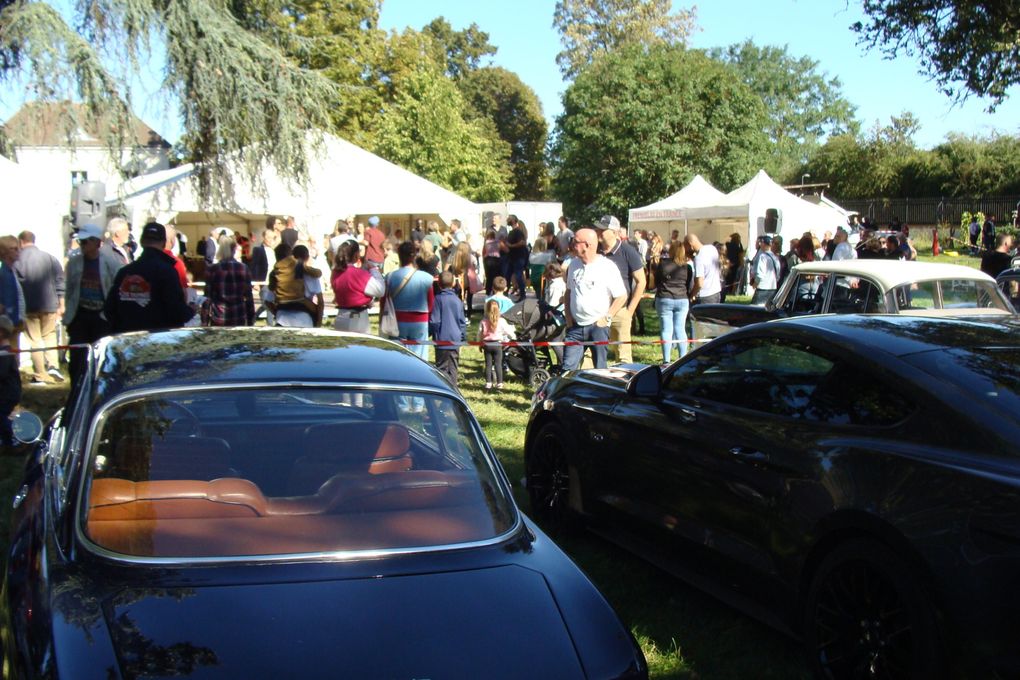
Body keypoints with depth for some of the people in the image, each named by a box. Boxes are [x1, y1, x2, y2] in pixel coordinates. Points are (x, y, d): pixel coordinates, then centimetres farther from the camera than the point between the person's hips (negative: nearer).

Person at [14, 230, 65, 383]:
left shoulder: (17, 260, -7)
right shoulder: (50, 258, 3)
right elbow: (59, 281, 4)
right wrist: (61, 304, 10)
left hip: (28, 307, -2)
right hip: (49, 305, 3)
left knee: (34, 340, 4)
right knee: (49, 335, 16)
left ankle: (40, 374, 4)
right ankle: (53, 365, -1)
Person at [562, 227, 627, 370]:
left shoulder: (608, 267, -10)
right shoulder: (574, 264, 8)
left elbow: (622, 296, -7)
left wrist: (606, 317, -10)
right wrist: (568, 317, 9)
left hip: (598, 326, -5)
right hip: (575, 326, 5)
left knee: (599, 369, 3)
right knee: (568, 367, 2)